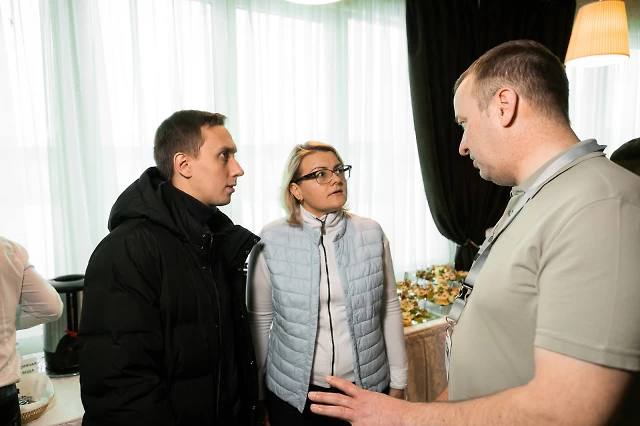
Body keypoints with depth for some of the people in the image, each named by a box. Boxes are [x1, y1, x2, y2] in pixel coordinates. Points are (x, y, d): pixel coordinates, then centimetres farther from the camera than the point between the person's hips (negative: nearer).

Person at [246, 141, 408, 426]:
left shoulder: (371, 234, -5)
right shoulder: (271, 242, -10)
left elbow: (390, 309, 2)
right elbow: (259, 321, -3)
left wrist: (398, 382, 5)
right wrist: (258, 397, 2)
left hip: (366, 388, 2)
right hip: (293, 392, -1)